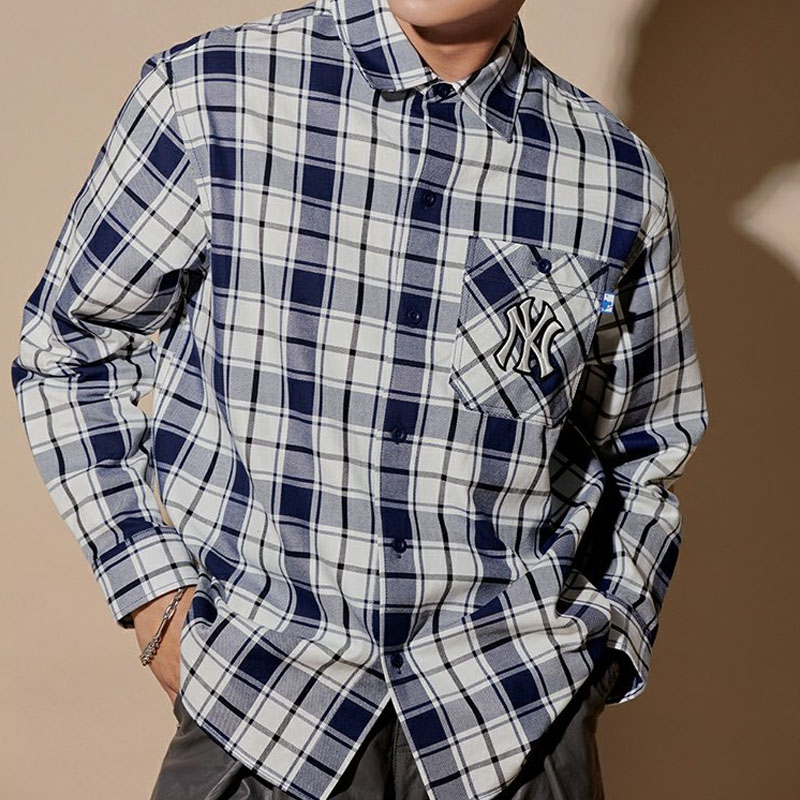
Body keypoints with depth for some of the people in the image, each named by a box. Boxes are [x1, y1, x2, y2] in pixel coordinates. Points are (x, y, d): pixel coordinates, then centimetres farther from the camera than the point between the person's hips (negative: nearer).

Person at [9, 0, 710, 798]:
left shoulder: (619, 177, -3)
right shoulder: (206, 93, -9)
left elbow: (648, 448, 11)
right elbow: (65, 346, 2)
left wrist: (599, 648, 1)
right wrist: (152, 592, -4)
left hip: (519, 717, 2)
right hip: (258, 696, -1)